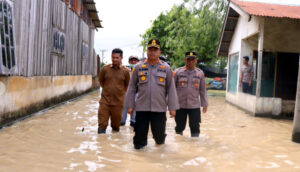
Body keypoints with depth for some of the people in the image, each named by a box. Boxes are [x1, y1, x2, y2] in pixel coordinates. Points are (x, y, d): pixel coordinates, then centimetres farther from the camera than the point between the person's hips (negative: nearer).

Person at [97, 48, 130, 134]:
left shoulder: (125, 71, -4)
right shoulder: (105, 69, -3)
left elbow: (127, 85, 10)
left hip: (118, 101, 0)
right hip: (105, 100, 0)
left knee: (116, 124, 12)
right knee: (102, 124, 1)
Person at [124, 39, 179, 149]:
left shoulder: (166, 68, 4)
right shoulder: (139, 67, 5)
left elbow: (171, 89, 4)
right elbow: (132, 88, 8)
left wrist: (173, 107, 1)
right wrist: (130, 105, 6)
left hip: (159, 108, 0)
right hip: (141, 107, 0)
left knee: (159, 133, 9)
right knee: (140, 132, 3)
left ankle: (160, 140, 41)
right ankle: (140, 143, 29)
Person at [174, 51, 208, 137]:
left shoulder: (200, 73, 5)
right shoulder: (178, 72, -1)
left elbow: (202, 90, 10)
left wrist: (204, 104, 8)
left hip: (195, 105, 1)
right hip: (180, 105, 0)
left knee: (195, 127, 3)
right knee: (180, 127, 10)